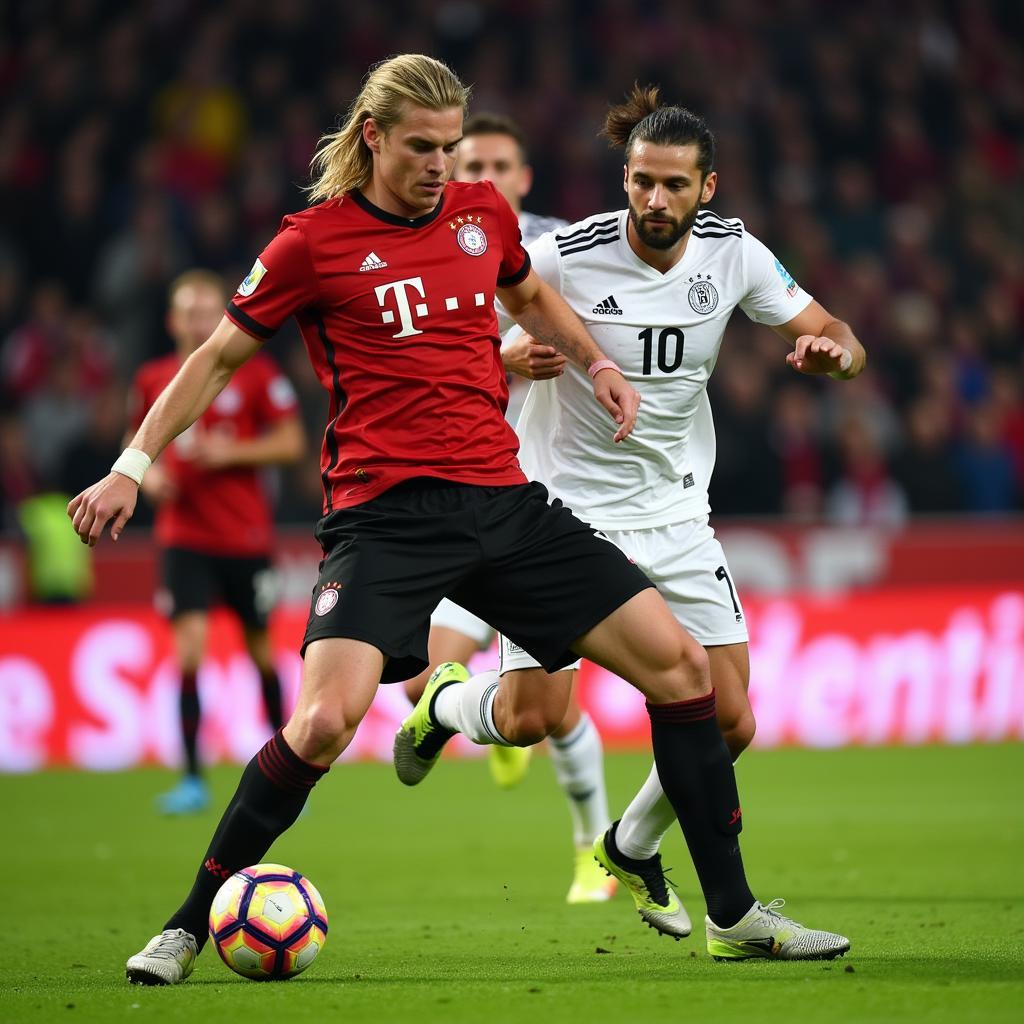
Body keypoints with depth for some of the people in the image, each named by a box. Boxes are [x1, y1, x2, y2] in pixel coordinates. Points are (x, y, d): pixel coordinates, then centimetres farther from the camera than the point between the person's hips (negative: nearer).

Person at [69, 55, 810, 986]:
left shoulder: (483, 212, 10)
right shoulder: (315, 240, -2)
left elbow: (530, 296, 33)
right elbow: (219, 357, 8)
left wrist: (598, 365, 18)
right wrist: (133, 465, 3)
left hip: (505, 504, 5)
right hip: (385, 515, -5)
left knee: (680, 665, 0)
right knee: (324, 720, -26)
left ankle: (734, 913, 12)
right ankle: (189, 928, -8)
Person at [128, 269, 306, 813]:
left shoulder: (255, 371, -3)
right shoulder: (152, 379, 5)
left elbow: (291, 442, -4)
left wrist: (230, 453, -17)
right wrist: (147, 474, -4)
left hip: (246, 535, -1)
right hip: (183, 536, 1)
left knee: (261, 648, 9)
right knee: (190, 646, -14)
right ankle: (192, 779, -10)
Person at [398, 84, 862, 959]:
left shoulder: (733, 253, -3)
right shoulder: (565, 257, -16)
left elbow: (837, 339, 4)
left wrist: (833, 349, -21)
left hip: (675, 517, 4)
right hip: (564, 509, -4)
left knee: (729, 723, -3)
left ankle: (634, 848, 26)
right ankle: (440, 700, 21)